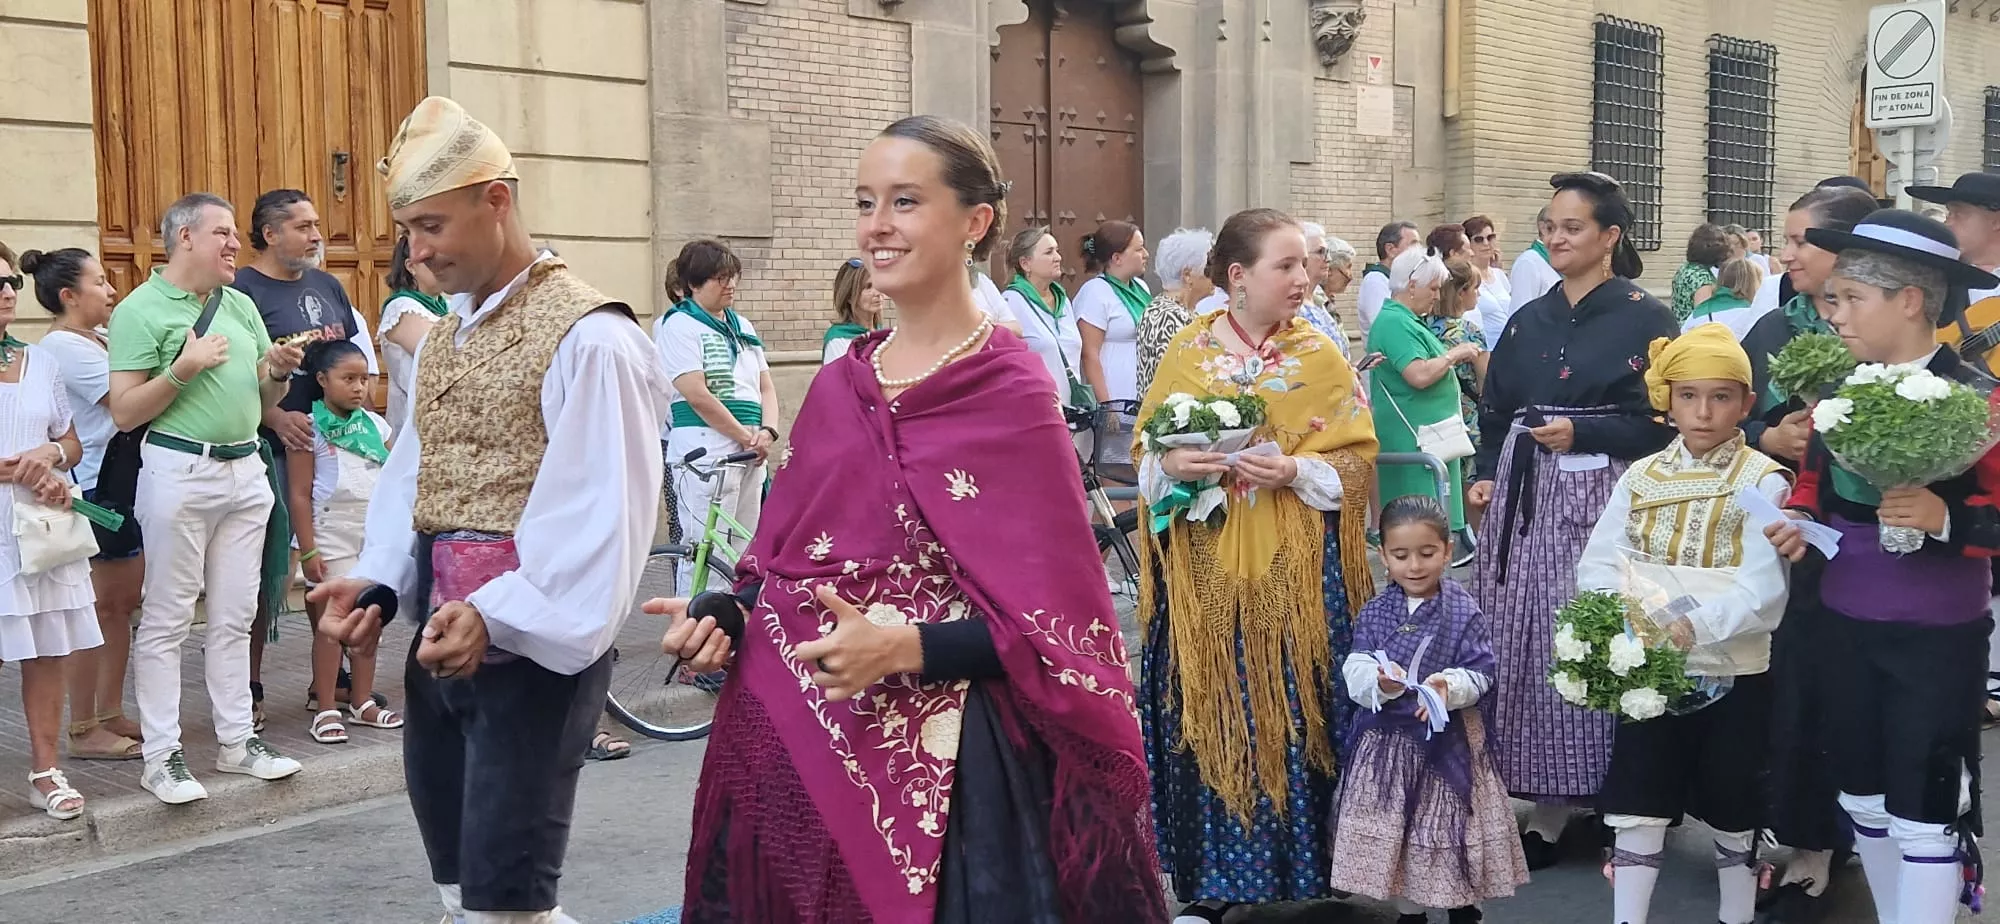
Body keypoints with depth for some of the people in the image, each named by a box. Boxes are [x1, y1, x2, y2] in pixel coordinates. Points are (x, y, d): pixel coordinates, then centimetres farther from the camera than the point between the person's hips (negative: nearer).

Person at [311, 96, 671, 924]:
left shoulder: (587, 337, -14)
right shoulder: (442, 339, 15)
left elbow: (598, 515, -20)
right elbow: (410, 481, 13)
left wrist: (498, 616, -26)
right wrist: (378, 581, -4)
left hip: (532, 647, -9)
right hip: (441, 642, 9)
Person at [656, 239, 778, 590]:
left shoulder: (742, 327, 19)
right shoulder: (679, 325, -4)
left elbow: (766, 386, 16)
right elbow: (697, 396, -13)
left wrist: (767, 431, -3)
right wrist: (746, 437, -10)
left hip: (750, 453, 7)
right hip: (705, 450, -7)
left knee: (743, 553, 7)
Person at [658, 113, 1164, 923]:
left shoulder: (1009, 392, -9)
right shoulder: (838, 385, 8)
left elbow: (1050, 618, -11)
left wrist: (904, 650, -23)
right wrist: (722, 613, -3)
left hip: (929, 760, -6)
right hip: (788, 741, 6)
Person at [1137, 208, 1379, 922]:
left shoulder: (1320, 357, 1)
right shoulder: (1188, 353, 3)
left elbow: (1359, 460, -1)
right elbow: (1146, 455, 8)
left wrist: (1296, 471, -17)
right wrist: (1173, 466, -14)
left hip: (1296, 568, -1)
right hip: (1206, 568, 1)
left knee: (1294, 705, -1)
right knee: (1210, 709, 2)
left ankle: (1306, 859, 13)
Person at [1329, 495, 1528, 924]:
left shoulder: (1463, 611, -6)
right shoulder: (1374, 613, 1)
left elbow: (1479, 674, -9)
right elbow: (1354, 671, -7)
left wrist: (1449, 686, -29)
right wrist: (1379, 682, -28)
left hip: (1448, 742, -2)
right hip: (1387, 742, 2)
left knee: (1453, 831, 7)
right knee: (1393, 835, 10)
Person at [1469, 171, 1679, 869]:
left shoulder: (1645, 319, -2)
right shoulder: (1528, 322, 14)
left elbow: (1664, 419, -7)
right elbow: (1496, 411, 17)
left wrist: (1582, 433, -16)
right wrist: (1486, 476, 2)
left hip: (1599, 497, -5)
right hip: (1526, 496, 5)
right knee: (1526, 643, 4)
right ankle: (1546, 805, 13)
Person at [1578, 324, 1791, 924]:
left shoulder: (1763, 483, -6)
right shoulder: (1640, 477, 6)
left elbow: (1763, 589, -17)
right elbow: (1599, 563, -1)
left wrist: (1695, 627, -32)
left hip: (1733, 672, -2)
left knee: (1733, 808, 10)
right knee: (1639, 805, 4)